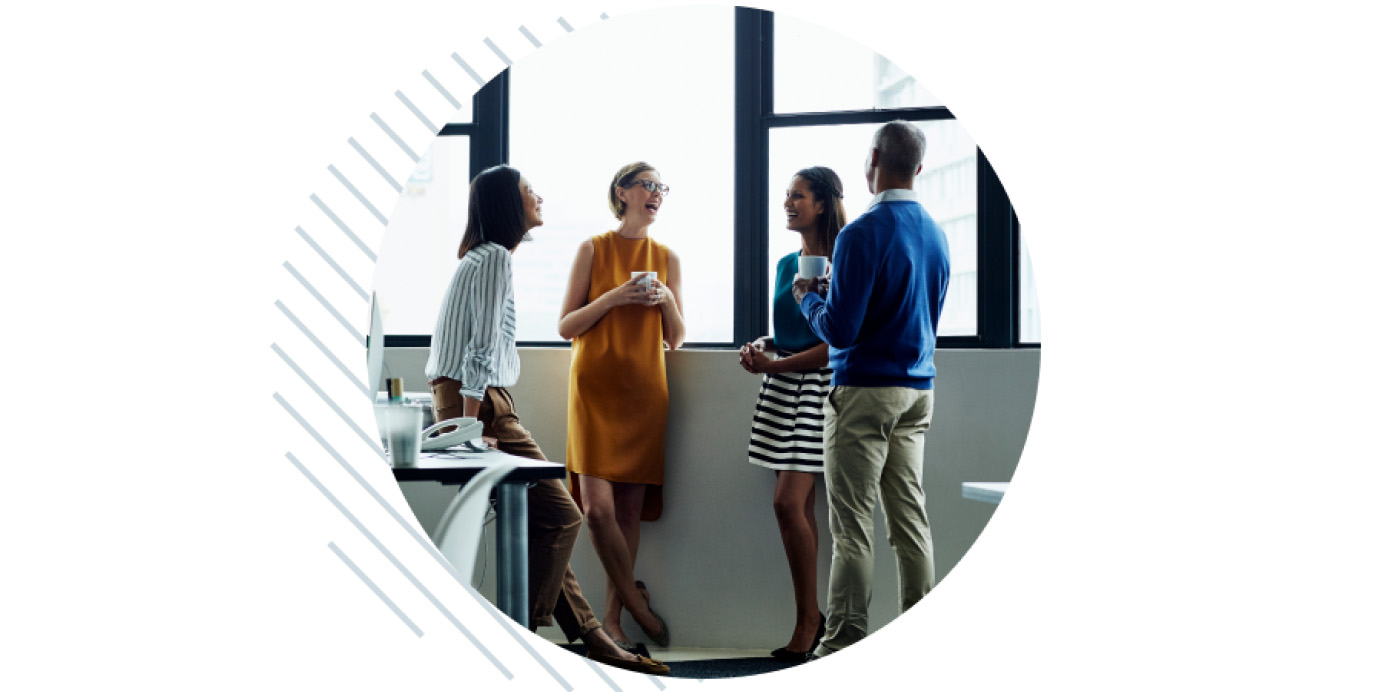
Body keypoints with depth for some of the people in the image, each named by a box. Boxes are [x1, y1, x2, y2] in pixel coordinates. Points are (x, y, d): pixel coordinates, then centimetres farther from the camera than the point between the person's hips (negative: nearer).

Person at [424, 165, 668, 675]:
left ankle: (590, 637, 14)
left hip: (470, 401, 10)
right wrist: (469, 428, -21)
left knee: (540, 520, 10)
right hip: (478, 403, -10)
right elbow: (482, 349, -18)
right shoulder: (494, 258, -11)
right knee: (559, 516, -8)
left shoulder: (484, 258, 20)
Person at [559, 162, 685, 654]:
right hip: (595, 386, -2)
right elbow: (566, 327, 0)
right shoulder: (593, 250, 3)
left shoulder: (667, 258, 12)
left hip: (645, 389, 3)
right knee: (597, 507, -12)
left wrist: (666, 300, -6)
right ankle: (634, 600, 9)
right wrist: (614, 297, -12)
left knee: (632, 507, 1)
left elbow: (677, 339, 13)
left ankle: (613, 617, 13)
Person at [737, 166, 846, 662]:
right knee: (801, 505, 7)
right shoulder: (787, 264, 15)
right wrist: (762, 346, 3)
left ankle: (808, 617, -1)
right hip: (781, 386, 8)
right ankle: (811, 617, 12)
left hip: (816, 386, -8)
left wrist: (773, 366, -14)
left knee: (789, 502, -13)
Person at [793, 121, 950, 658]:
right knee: (909, 516, 11)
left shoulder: (863, 234, -15)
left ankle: (845, 641, 2)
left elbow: (839, 331, -18)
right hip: (918, 390, 7)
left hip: (864, 392, -7)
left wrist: (807, 298, 2)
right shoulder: (935, 234, 9)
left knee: (852, 525, -2)